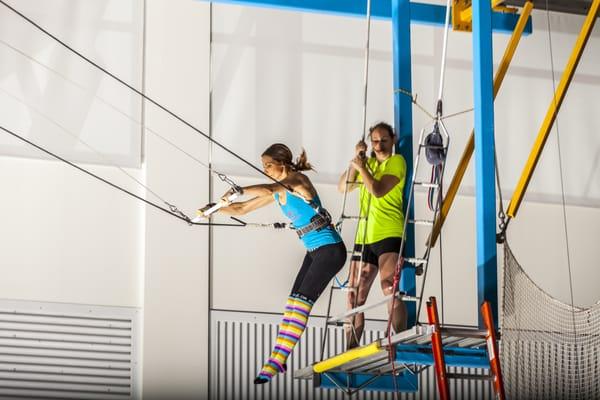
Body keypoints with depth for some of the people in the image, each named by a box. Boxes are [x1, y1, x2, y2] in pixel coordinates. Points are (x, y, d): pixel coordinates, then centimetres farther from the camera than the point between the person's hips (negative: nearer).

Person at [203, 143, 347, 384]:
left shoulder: (298, 181, -15)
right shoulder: (277, 193, 11)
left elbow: (271, 188, -37)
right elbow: (241, 210, 13)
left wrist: (239, 191, -48)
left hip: (330, 249, -9)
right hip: (313, 251, 9)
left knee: (302, 301, -15)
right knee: (293, 302, 2)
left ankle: (276, 362, -20)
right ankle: (278, 359, 0)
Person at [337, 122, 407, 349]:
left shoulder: (396, 161, 0)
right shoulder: (368, 163, 21)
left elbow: (378, 190, -13)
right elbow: (343, 187, 12)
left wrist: (361, 166, -7)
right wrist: (355, 159, 4)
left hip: (389, 234, -7)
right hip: (364, 236, 7)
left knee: (390, 288, -24)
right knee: (355, 296, 7)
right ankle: (351, 349, 14)